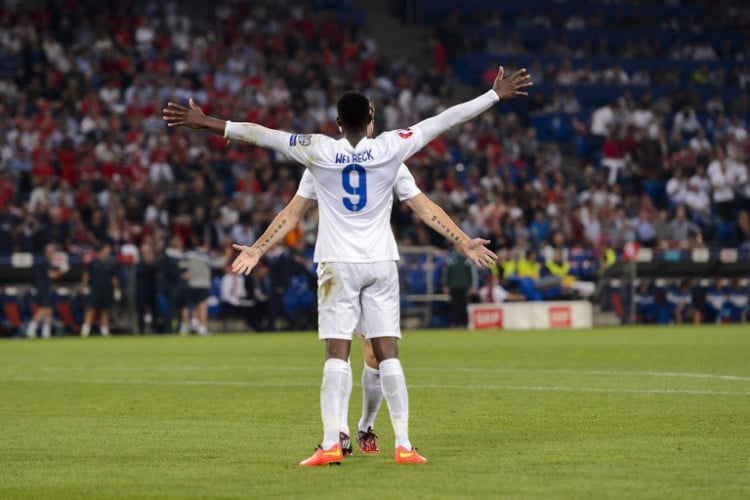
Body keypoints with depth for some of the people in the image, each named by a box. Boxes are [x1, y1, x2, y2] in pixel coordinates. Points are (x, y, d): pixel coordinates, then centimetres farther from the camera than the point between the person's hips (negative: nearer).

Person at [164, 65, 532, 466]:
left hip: (338, 264, -1)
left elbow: (263, 135, -3)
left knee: (336, 353, -3)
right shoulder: (390, 148, -2)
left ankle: (330, 444, -10)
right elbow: (444, 120, 3)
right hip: (381, 263, 1)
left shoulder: (320, 151, -5)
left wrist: (208, 124, 2)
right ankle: (403, 445, -1)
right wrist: (496, 95, 9)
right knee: (388, 353, 1)